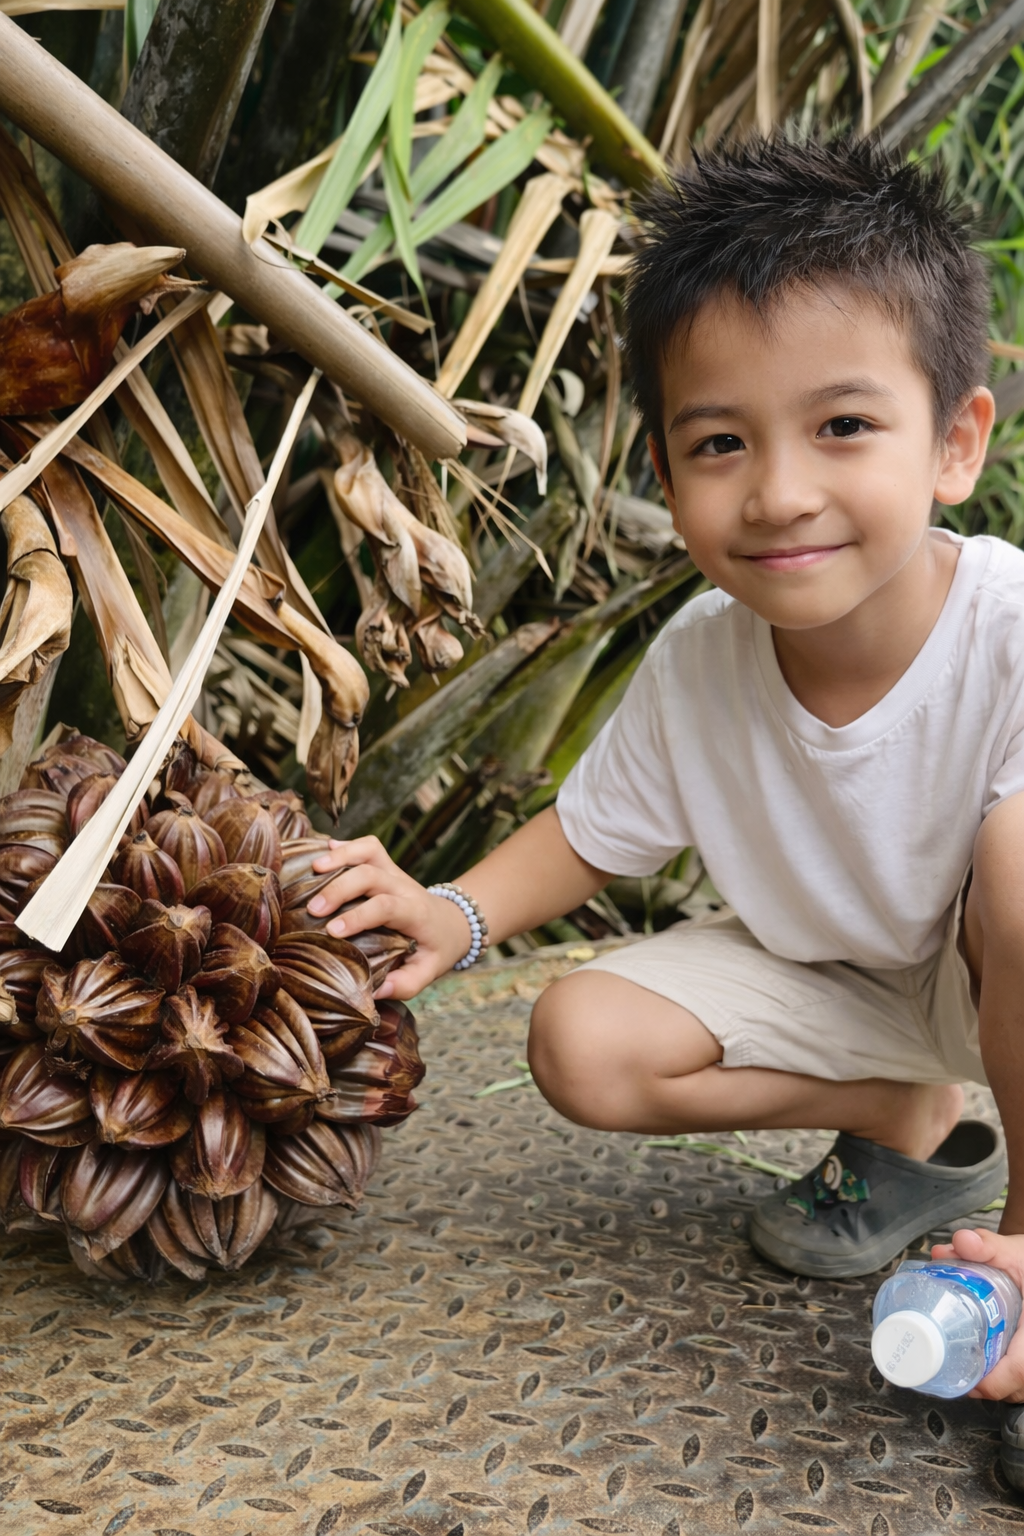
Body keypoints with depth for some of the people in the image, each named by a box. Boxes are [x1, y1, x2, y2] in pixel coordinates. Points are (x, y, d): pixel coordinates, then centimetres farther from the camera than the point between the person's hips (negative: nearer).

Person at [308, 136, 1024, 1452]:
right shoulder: (697, 663, -18)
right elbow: (590, 830, 0)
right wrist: (463, 913, -19)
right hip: (834, 977, 5)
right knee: (584, 1045, -14)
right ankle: (916, 1130, 4)